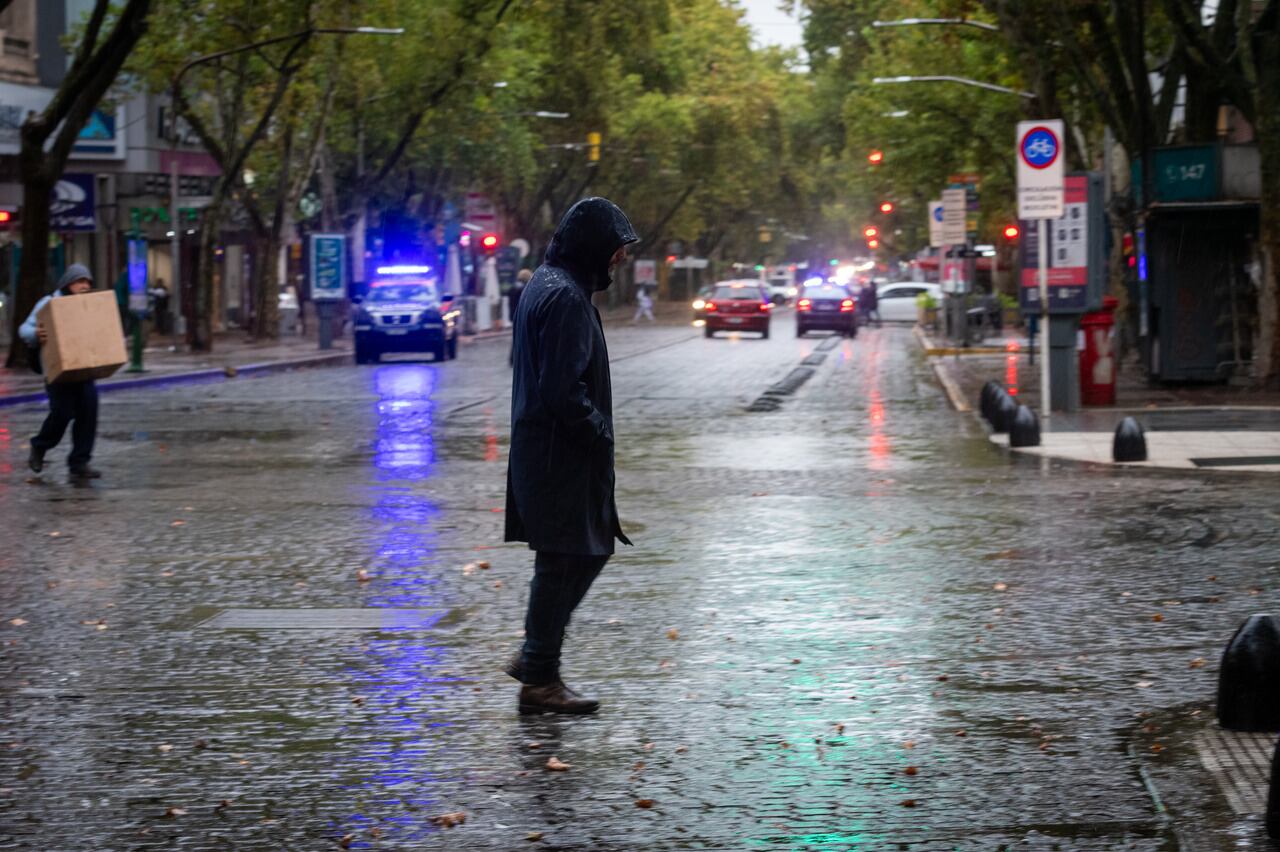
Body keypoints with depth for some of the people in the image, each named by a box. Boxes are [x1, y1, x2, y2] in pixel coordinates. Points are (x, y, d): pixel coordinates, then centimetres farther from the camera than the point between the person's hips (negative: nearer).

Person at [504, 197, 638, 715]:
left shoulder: (547, 283, 14)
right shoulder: (565, 297, -19)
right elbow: (564, 392, -24)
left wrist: (598, 434, 15)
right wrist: (601, 436, -13)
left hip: (546, 452, 10)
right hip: (559, 455, -10)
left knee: (590, 550, 17)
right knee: (564, 561, -2)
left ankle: (535, 656, 22)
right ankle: (540, 680, 6)